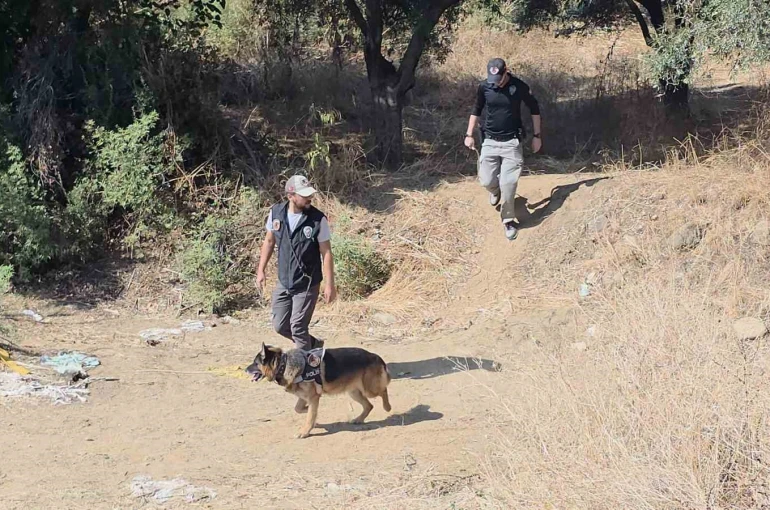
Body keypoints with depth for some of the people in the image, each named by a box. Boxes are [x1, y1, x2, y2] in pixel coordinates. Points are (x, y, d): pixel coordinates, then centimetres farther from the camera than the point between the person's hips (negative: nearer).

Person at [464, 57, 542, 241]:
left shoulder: (520, 87, -11)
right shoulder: (484, 87, -5)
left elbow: (534, 108, 4)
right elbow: (476, 109, 12)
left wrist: (537, 135, 5)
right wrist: (469, 134, 7)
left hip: (512, 142, -2)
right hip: (490, 141, 2)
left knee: (508, 183, -10)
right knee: (487, 181, 0)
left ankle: (508, 220, 10)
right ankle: (495, 190, 39)